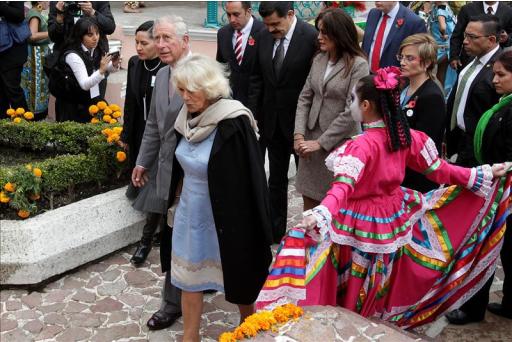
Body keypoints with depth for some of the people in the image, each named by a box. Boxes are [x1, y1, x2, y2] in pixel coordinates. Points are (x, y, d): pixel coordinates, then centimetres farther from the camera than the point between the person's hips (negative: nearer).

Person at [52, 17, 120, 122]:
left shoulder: (97, 50, 0)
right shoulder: (73, 55, -22)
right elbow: (85, 84, -28)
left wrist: (114, 65, -14)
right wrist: (101, 71, -42)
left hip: (93, 100, 6)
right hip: (72, 106, -6)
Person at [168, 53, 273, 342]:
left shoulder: (234, 124, -23)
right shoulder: (189, 117, -1)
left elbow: (247, 180, -21)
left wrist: (238, 226, -18)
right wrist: (179, 192, 19)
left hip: (224, 216, -6)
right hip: (191, 213, 7)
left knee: (236, 274, 14)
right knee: (188, 275, 14)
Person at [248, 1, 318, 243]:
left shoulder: (311, 37, -17)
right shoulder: (264, 36, 0)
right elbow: (257, 78, 8)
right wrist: (253, 114, 4)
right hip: (272, 121, 5)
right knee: (276, 179, 15)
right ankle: (275, 229, 27)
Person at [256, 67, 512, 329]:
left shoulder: (363, 144, -24)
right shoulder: (409, 137, -5)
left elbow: (344, 186, -39)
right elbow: (438, 171, 3)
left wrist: (319, 214, -55)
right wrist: (486, 174, 15)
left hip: (361, 224, -7)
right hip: (394, 218, 7)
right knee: (383, 287, 25)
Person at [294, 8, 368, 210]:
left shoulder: (358, 65, -12)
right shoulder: (318, 59, 7)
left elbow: (351, 112, -16)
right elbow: (305, 98, 7)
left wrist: (321, 142, -15)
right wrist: (299, 134, -5)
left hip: (340, 143, -5)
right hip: (312, 138, 5)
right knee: (309, 202, 10)